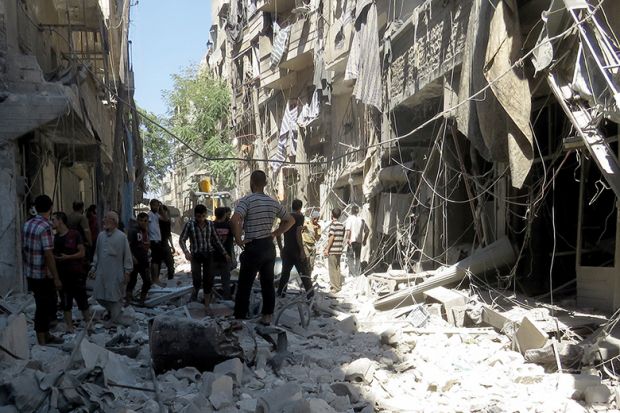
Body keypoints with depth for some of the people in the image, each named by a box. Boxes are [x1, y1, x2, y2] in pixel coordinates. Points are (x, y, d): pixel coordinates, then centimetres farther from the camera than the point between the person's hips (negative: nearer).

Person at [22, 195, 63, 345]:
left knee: (42, 305, 19)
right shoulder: (45, 227, -19)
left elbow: (24, 250, 12)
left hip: (30, 273, 8)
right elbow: (48, 255, -22)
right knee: (45, 307, 3)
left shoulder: (27, 224, 5)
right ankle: (43, 341, 9)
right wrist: (56, 278, -18)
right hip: (43, 275, -8)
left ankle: (45, 336, 30)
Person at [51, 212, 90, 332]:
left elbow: (82, 253, -8)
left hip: (76, 273, -4)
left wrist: (67, 257, -19)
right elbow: (52, 255, 17)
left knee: (82, 301, 3)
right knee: (66, 304, 8)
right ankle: (69, 328, 16)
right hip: (62, 275, 5)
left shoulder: (74, 235, -7)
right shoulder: (54, 238, 8)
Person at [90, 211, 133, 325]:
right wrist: (94, 266, 12)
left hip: (116, 274, -5)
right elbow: (97, 253, 15)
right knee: (99, 296, 11)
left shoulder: (121, 236, -10)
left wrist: (127, 272, -7)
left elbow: (127, 255, -7)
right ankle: (111, 310, 37)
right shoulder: (101, 235, 5)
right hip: (102, 272, 5)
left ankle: (114, 321, 19)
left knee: (115, 298, 3)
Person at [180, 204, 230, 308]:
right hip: (196, 255, -2)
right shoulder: (189, 224, -10)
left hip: (208, 254, 2)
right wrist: (186, 251, -23)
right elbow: (182, 240, -6)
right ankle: (196, 290, 21)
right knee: (197, 279, -16)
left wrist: (225, 253, 6)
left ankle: (207, 306, 11)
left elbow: (216, 240, 8)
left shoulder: (210, 224, -1)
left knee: (208, 280, -1)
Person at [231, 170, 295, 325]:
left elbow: (234, 220, -28)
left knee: (244, 285, 1)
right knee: (268, 283, 13)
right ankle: (267, 316, 20)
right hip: (269, 247, 6)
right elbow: (290, 220, 14)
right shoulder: (273, 202, 6)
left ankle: (240, 317, 4)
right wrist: (275, 234, 11)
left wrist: (238, 240, -16)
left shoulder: (246, 200, -12)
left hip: (253, 248, -6)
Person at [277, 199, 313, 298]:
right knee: (303, 273, 0)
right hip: (296, 250, -5)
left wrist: (281, 249, 18)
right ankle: (310, 295, 0)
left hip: (286, 250, 5)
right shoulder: (300, 216, -6)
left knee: (285, 273, 12)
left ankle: (280, 295, 11)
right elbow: (298, 233, -17)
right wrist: (302, 250, -15)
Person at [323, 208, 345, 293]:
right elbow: (342, 238, 13)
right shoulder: (342, 225, 10)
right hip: (339, 250, 7)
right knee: (337, 268, 15)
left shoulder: (333, 224, -11)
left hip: (332, 250, -7)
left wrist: (327, 249, -12)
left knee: (332, 269, -2)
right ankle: (338, 285, 21)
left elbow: (331, 237, -16)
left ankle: (335, 287, -1)